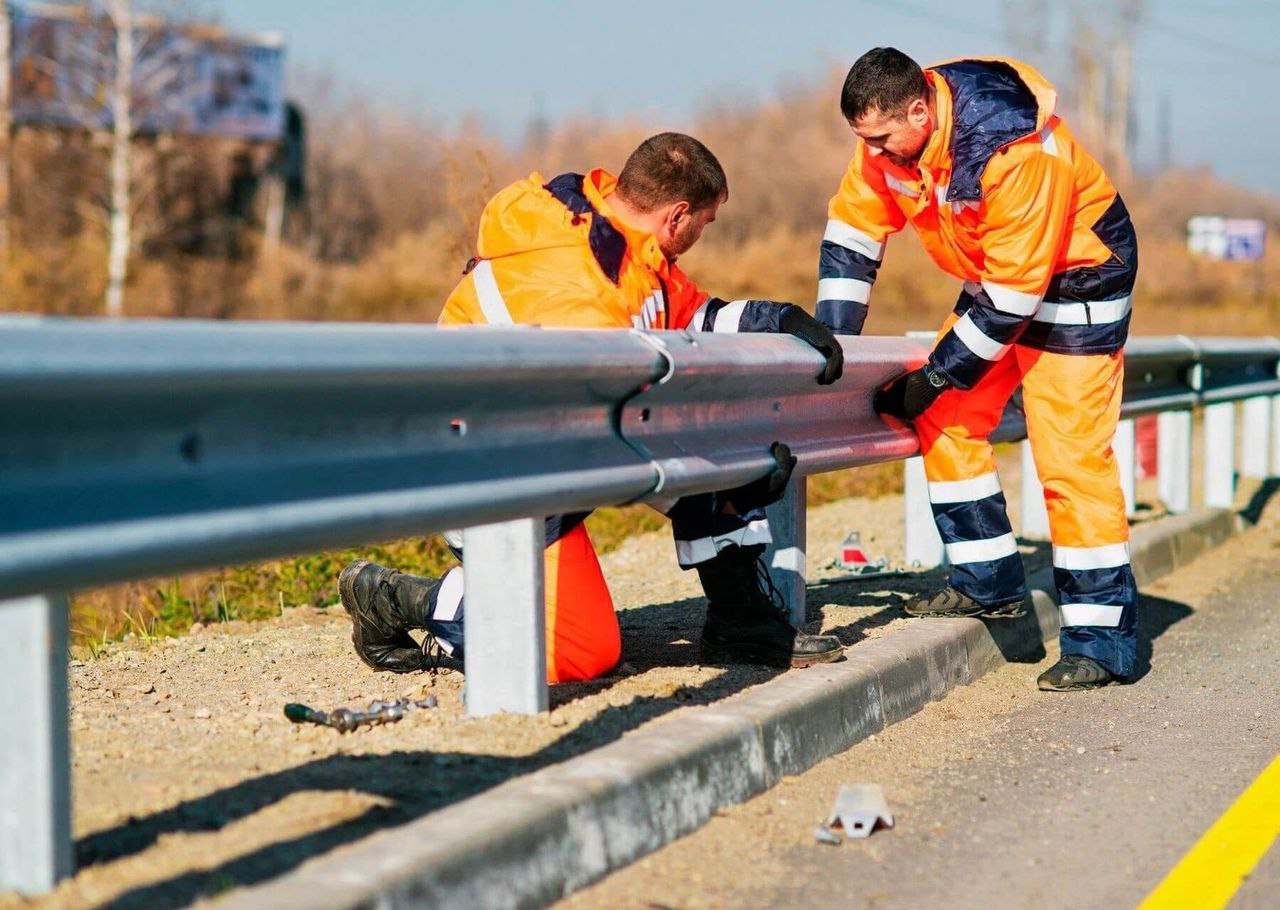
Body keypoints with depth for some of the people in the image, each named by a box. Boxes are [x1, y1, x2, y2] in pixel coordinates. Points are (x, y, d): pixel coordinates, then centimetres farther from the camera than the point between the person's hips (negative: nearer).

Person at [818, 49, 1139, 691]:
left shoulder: (1015, 151, -34)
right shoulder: (889, 136, -12)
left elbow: (1012, 294, -30)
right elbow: (853, 230, -1)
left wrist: (932, 378, -24)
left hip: (1075, 278, -8)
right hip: (995, 279, 8)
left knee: (1071, 457, -11)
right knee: (946, 421, 4)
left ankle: (1101, 639, -7)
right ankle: (989, 583, 15)